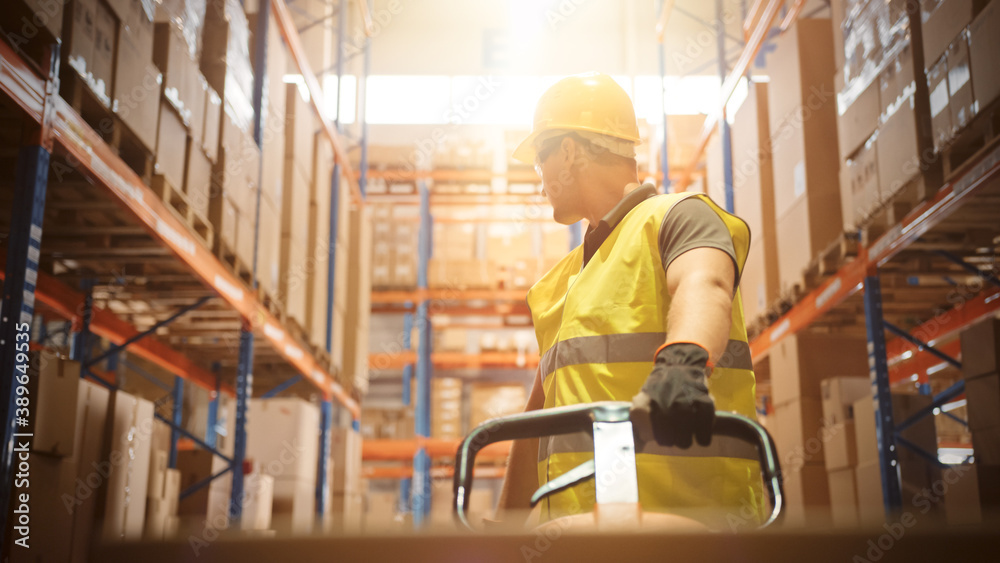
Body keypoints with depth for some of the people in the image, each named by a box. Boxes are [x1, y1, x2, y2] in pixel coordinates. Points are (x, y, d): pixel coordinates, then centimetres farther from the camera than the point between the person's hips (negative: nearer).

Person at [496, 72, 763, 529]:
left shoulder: (675, 217, 3)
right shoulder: (560, 283, 26)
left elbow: (703, 286, -21)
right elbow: (541, 411, 27)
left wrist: (683, 358, -42)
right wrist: (509, 521, 24)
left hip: (681, 507, -7)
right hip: (579, 514, 7)